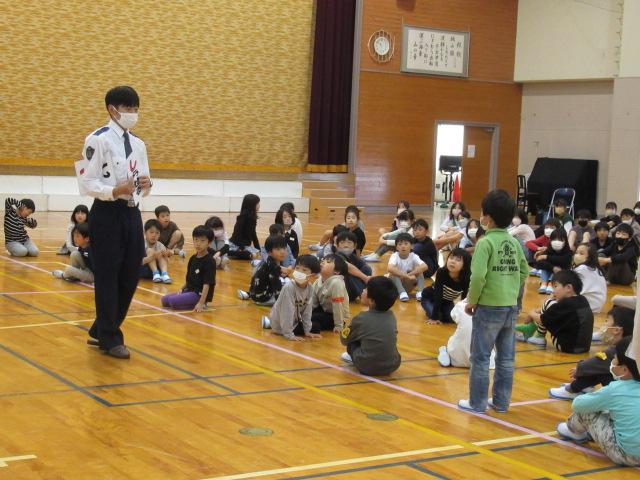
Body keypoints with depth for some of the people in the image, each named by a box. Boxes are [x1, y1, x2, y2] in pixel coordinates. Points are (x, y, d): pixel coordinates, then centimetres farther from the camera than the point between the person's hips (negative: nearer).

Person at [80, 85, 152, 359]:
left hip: (131, 213, 7)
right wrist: (115, 191, -25)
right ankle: (110, 338, 13)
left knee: (130, 277, 11)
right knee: (108, 277, 0)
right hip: (107, 214, -7)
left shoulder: (138, 144, 13)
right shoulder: (98, 140, -9)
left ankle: (100, 332, 27)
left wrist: (145, 186, -6)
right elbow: (87, 183, -12)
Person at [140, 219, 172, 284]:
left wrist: (167, 254, -26)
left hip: (157, 268, 4)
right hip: (142, 270, -3)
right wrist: (152, 257, -41)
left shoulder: (160, 246, -1)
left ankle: (164, 274, -34)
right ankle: (155, 273, -32)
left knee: (161, 255, -19)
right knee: (150, 251, -23)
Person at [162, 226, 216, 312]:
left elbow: (207, 284, -20)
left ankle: (200, 305, -9)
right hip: (189, 290, 9)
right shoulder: (193, 258, 9)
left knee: (173, 301, -23)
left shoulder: (209, 261, -15)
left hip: (199, 294, -9)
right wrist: (181, 290, 8)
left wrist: (201, 303, -26)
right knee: (165, 300, 2)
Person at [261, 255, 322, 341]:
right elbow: (287, 312, -31)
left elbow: (307, 310, -5)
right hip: (280, 323, -7)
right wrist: (289, 335, -30)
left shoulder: (310, 288, -13)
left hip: (294, 320, 7)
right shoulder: (289, 288, -32)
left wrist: (307, 331, -4)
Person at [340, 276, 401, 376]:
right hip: (392, 366, 4)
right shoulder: (391, 316, 1)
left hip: (367, 368, -4)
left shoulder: (361, 319, -10)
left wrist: (348, 327, 27)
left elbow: (344, 340, 5)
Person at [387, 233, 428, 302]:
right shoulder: (395, 256, -20)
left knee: (419, 270, -19)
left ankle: (420, 292, -29)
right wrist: (406, 276, -44)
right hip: (395, 285, -2)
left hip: (408, 285, 2)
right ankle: (402, 293, -40)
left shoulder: (413, 256, -13)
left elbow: (424, 266, -31)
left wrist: (409, 274, -37)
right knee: (394, 273, -31)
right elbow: (390, 268, -42)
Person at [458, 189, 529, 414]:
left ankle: (477, 402, 12)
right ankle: (501, 401, 22)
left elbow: (478, 276, -21)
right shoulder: (514, 242, 5)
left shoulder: (486, 242, -14)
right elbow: (524, 271, 13)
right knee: (506, 357, 13)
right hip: (511, 307, 6)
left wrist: (472, 301, -8)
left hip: (489, 308, -6)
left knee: (480, 357, 5)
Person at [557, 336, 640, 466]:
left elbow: (577, 405, -1)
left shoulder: (614, 389, -13)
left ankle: (573, 429, 34)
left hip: (625, 455, -6)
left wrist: (596, 398, 17)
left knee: (585, 409, 6)